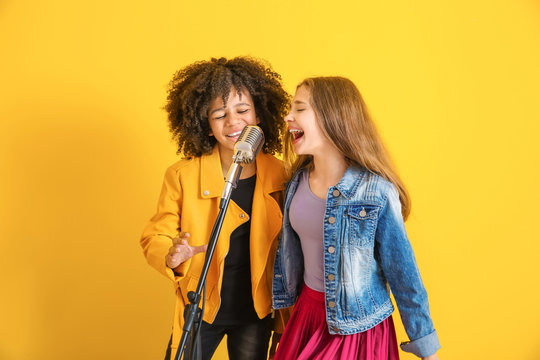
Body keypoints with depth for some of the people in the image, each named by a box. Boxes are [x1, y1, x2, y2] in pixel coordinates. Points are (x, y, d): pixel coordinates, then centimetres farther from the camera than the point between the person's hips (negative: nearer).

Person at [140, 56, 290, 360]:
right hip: (200, 312, -1)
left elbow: (284, 251, 1)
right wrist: (170, 256, -29)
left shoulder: (278, 175, -8)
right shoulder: (181, 176, -14)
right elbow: (154, 238, -6)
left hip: (256, 315, 2)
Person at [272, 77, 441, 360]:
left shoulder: (376, 190, -19)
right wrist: (284, 304, 18)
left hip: (359, 325, -5)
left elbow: (402, 270, -13)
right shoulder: (298, 182, -2)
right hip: (307, 313, 6)